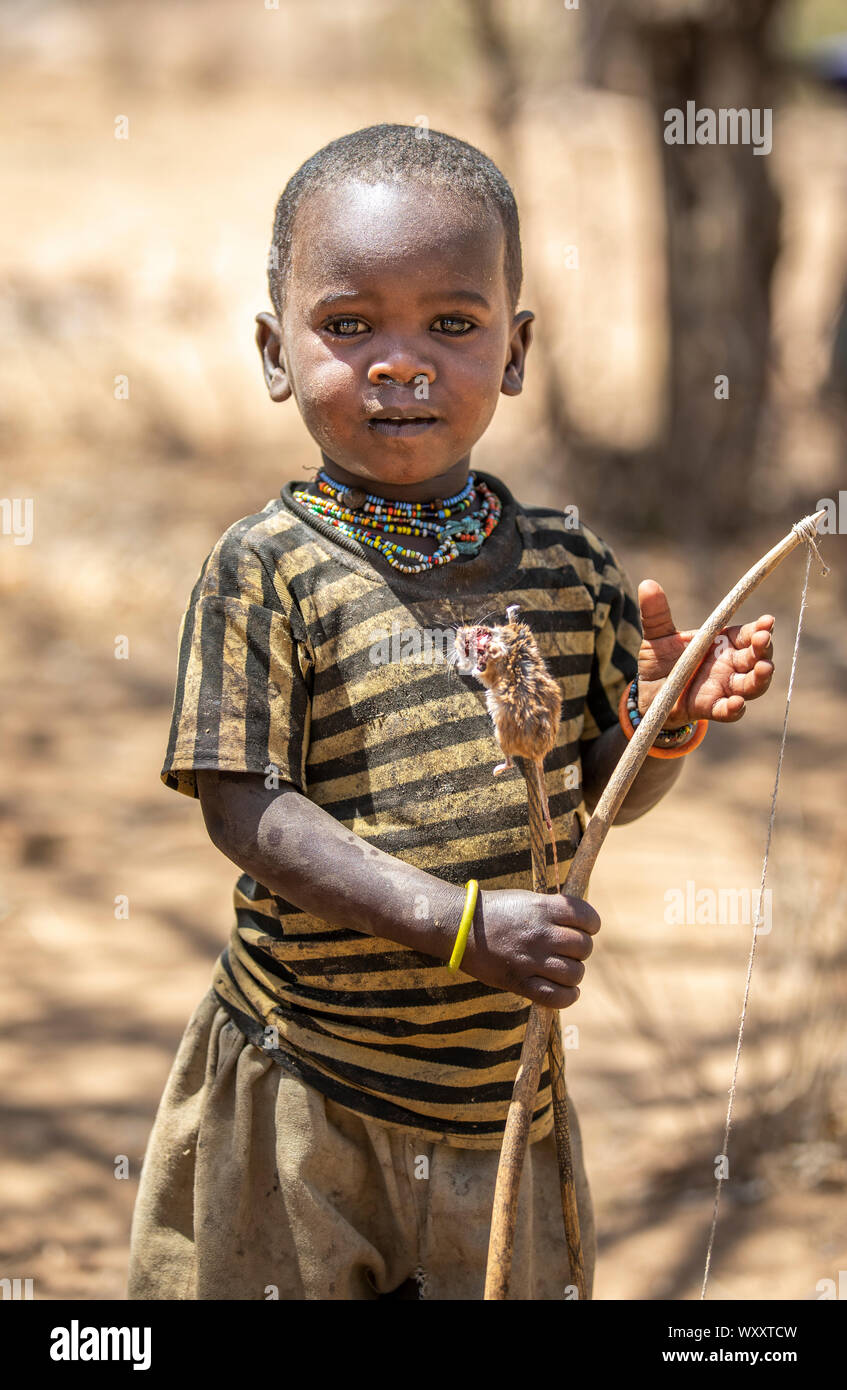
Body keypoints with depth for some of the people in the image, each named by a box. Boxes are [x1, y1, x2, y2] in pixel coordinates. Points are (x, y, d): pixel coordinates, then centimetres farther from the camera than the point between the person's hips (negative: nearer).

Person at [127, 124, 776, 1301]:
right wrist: (458, 922, -25)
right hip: (302, 1093, -3)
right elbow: (246, 808, -17)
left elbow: (601, 789, 10)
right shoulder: (266, 573, -13)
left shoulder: (566, 563, 0)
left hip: (507, 1083, 4)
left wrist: (670, 722, -12)